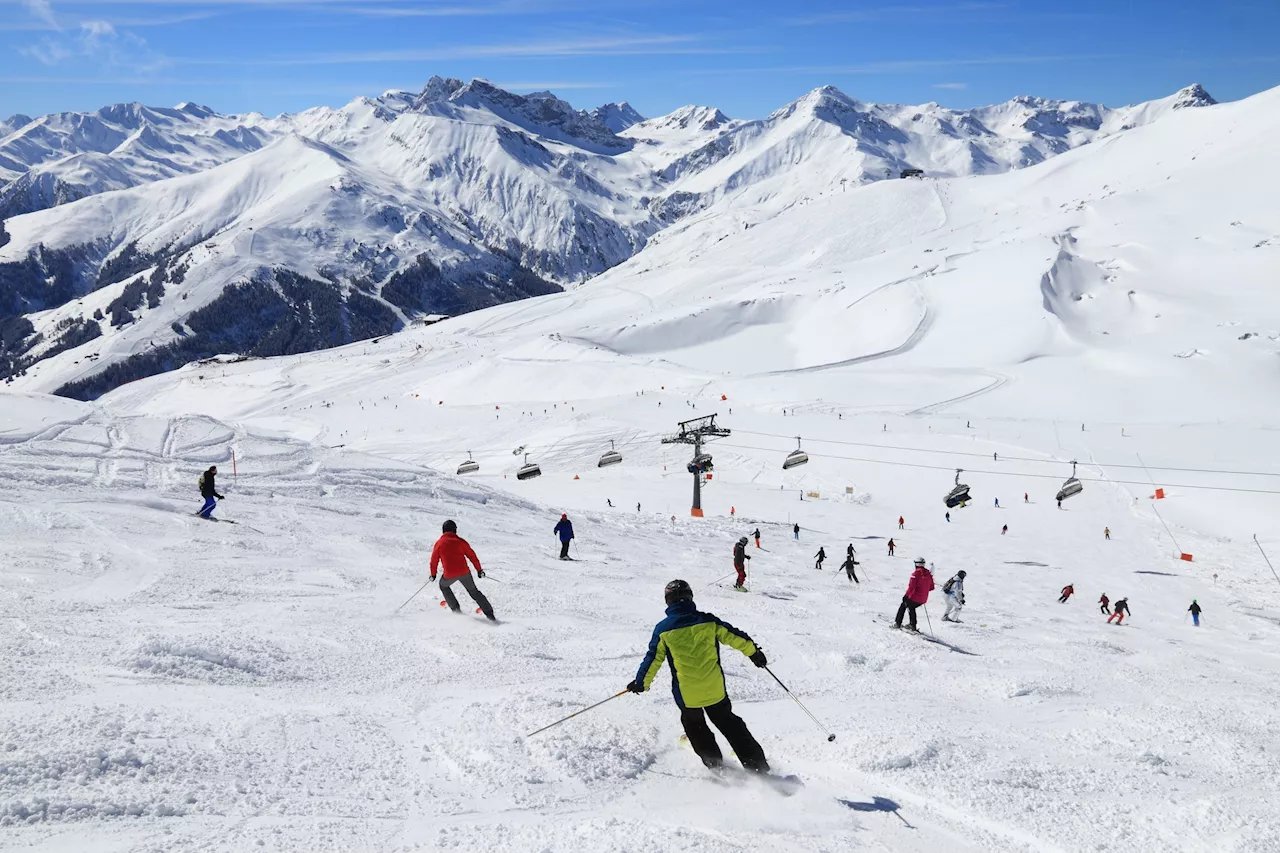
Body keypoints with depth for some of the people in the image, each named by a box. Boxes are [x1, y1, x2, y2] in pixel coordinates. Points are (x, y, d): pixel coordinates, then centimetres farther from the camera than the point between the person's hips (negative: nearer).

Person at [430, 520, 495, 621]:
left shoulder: (439, 543, 3)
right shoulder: (460, 541, 3)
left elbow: (434, 560, 8)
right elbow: (472, 556, 4)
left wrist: (433, 574, 22)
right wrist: (479, 570, 13)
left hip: (450, 574, -1)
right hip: (464, 572, 1)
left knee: (443, 586, 31)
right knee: (474, 592, 15)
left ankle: (456, 609, 25)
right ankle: (490, 615, 7)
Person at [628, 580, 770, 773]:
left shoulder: (663, 629, -7)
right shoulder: (708, 621, -4)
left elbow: (653, 659, -2)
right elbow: (734, 636, 3)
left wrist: (641, 682, 13)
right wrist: (754, 651, 19)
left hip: (686, 694, -2)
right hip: (715, 689, 2)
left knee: (694, 727, 27)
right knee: (729, 724, 21)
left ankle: (715, 764, 27)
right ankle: (757, 765, 18)